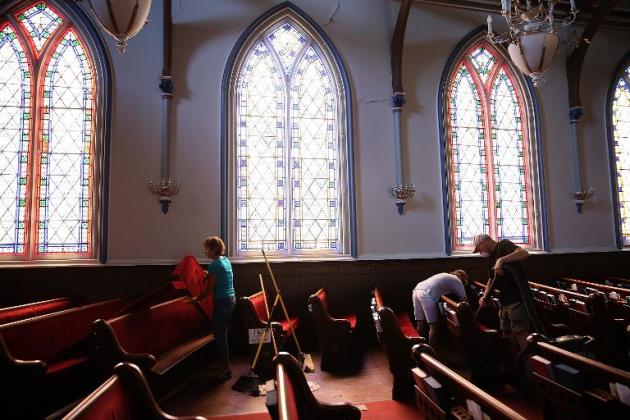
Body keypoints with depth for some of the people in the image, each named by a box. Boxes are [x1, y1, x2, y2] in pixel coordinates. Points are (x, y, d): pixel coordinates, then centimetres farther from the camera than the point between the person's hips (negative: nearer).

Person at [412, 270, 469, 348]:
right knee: (433, 325, 3)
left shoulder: (445, 276, 33)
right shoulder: (457, 281, 13)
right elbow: (463, 298, 12)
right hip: (426, 294, -8)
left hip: (417, 289, 8)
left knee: (420, 323, 16)